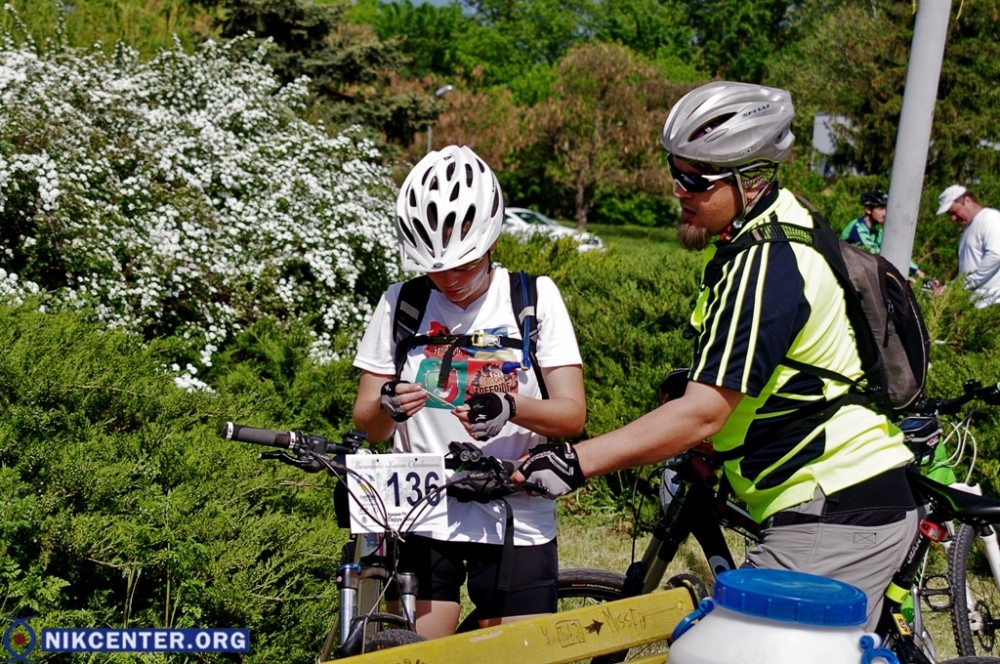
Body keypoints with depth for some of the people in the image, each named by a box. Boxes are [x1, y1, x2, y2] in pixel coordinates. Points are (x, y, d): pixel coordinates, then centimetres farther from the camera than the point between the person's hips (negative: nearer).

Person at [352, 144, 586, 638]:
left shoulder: (534, 298, -1)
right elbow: (367, 423, 3)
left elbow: (572, 413, -6)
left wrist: (510, 408, -26)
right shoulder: (400, 304, 2)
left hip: (514, 522, -1)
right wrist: (388, 407, -20)